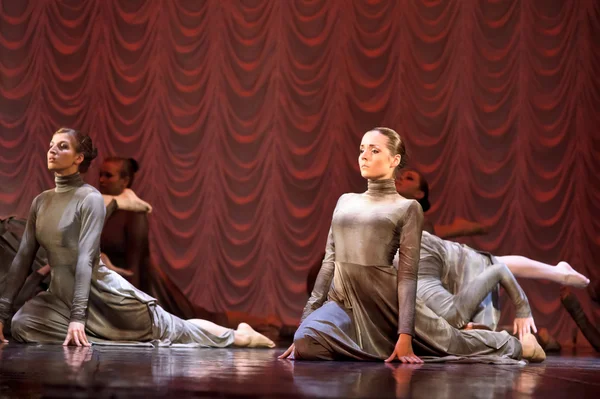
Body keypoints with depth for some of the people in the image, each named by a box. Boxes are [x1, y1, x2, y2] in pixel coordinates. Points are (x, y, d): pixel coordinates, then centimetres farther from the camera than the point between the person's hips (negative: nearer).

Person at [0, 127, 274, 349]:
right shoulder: (40, 202, 7)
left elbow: (85, 258, -22)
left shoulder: (90, 199, -13)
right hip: (61, 295, 6)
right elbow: (23, 258, 6)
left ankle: (238, 336, 26)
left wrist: (78, 316, -29)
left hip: (102, 293, -6)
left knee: (172, 330, 6)